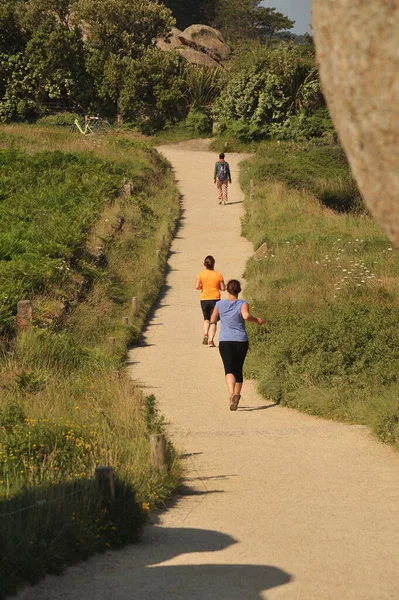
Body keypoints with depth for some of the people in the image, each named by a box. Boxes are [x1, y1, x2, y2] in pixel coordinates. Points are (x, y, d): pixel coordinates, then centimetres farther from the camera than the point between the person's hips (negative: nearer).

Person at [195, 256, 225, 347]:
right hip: (215, 299, -1)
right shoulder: (218, 275, -4)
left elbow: (197, 287, -10)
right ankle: (211, 340, -3)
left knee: (206, 318, 19)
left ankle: (205, 334, -5)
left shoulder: (201, 274, -5)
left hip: (204, 299, 1)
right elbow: (223, 288, -2)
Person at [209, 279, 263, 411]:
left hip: (225, 342, -1)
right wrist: (257, 320, -5)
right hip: (241, 341, 1)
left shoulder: (220, 304, 2)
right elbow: (246, 316, -22)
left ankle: (232, 394, -35)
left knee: (229, 370, -10)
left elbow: (212, 321, 7)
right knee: (238, 369, 18)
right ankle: (237, 396, 24)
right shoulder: (243, 304, -3)